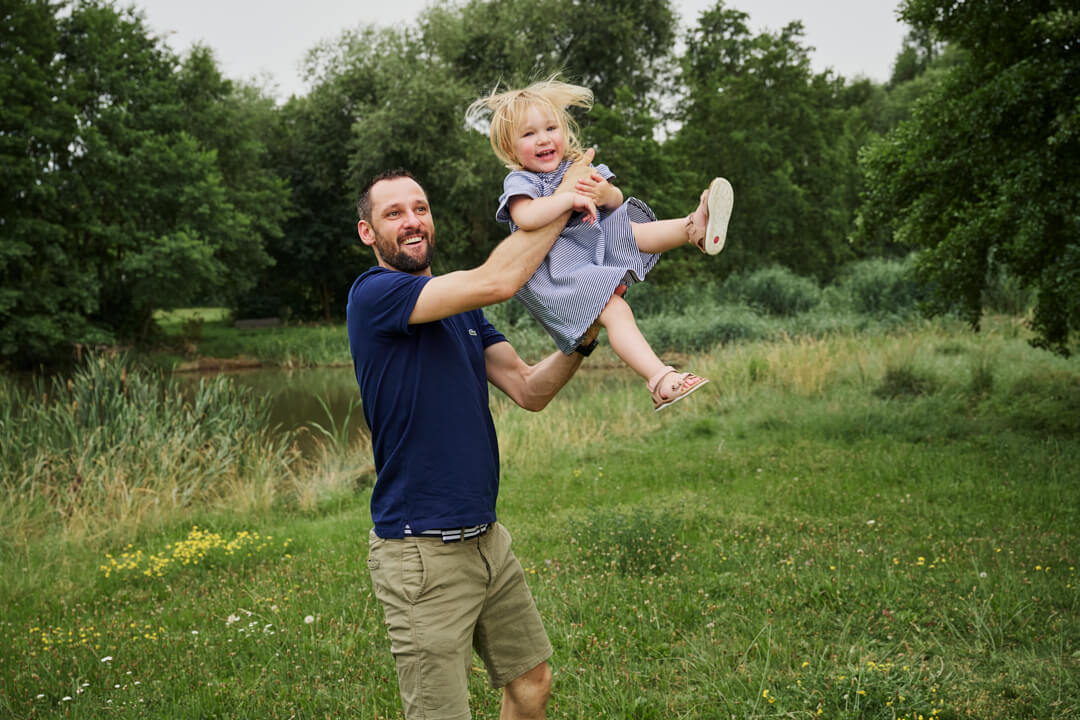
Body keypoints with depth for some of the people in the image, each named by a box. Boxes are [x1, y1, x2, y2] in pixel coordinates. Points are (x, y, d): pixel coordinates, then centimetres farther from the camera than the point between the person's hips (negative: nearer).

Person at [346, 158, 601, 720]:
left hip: (486, 539, 8)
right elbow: (497, 280, -25)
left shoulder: (461, 308, 12)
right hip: (421, 553, -8)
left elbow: (529, 390, 5)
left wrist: (583, 335, -10)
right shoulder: (374, 294, -14)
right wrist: (564, 197, -16)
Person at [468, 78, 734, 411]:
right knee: (615, 310, -26)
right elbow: (525, 217, -32)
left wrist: (606, 194, -15)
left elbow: (616, 203, 11)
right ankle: (659, 379, -40)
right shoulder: (519, 182, -9)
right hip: (553, 269, -8)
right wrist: (571, 198, -25)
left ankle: (696, 227, -35)